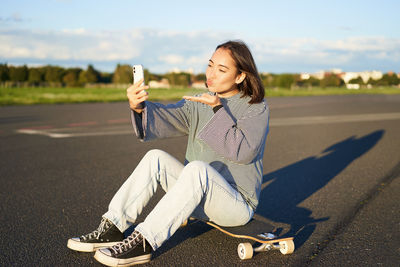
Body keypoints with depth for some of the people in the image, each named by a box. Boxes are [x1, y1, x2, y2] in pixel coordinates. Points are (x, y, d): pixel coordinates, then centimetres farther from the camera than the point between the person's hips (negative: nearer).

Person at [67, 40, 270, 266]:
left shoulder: (257, 108, -6)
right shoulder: (197, 104, 7)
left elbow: (243, 151, -22)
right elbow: (161, 120, -9)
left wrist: (219, 109, -24)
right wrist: (138, 107, -30)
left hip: (238, 205, -5)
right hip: (200, 199, 5)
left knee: (197, 168, -34)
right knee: (156, 158, -15)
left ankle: (143, 243, -33)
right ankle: (113, 229, -16)